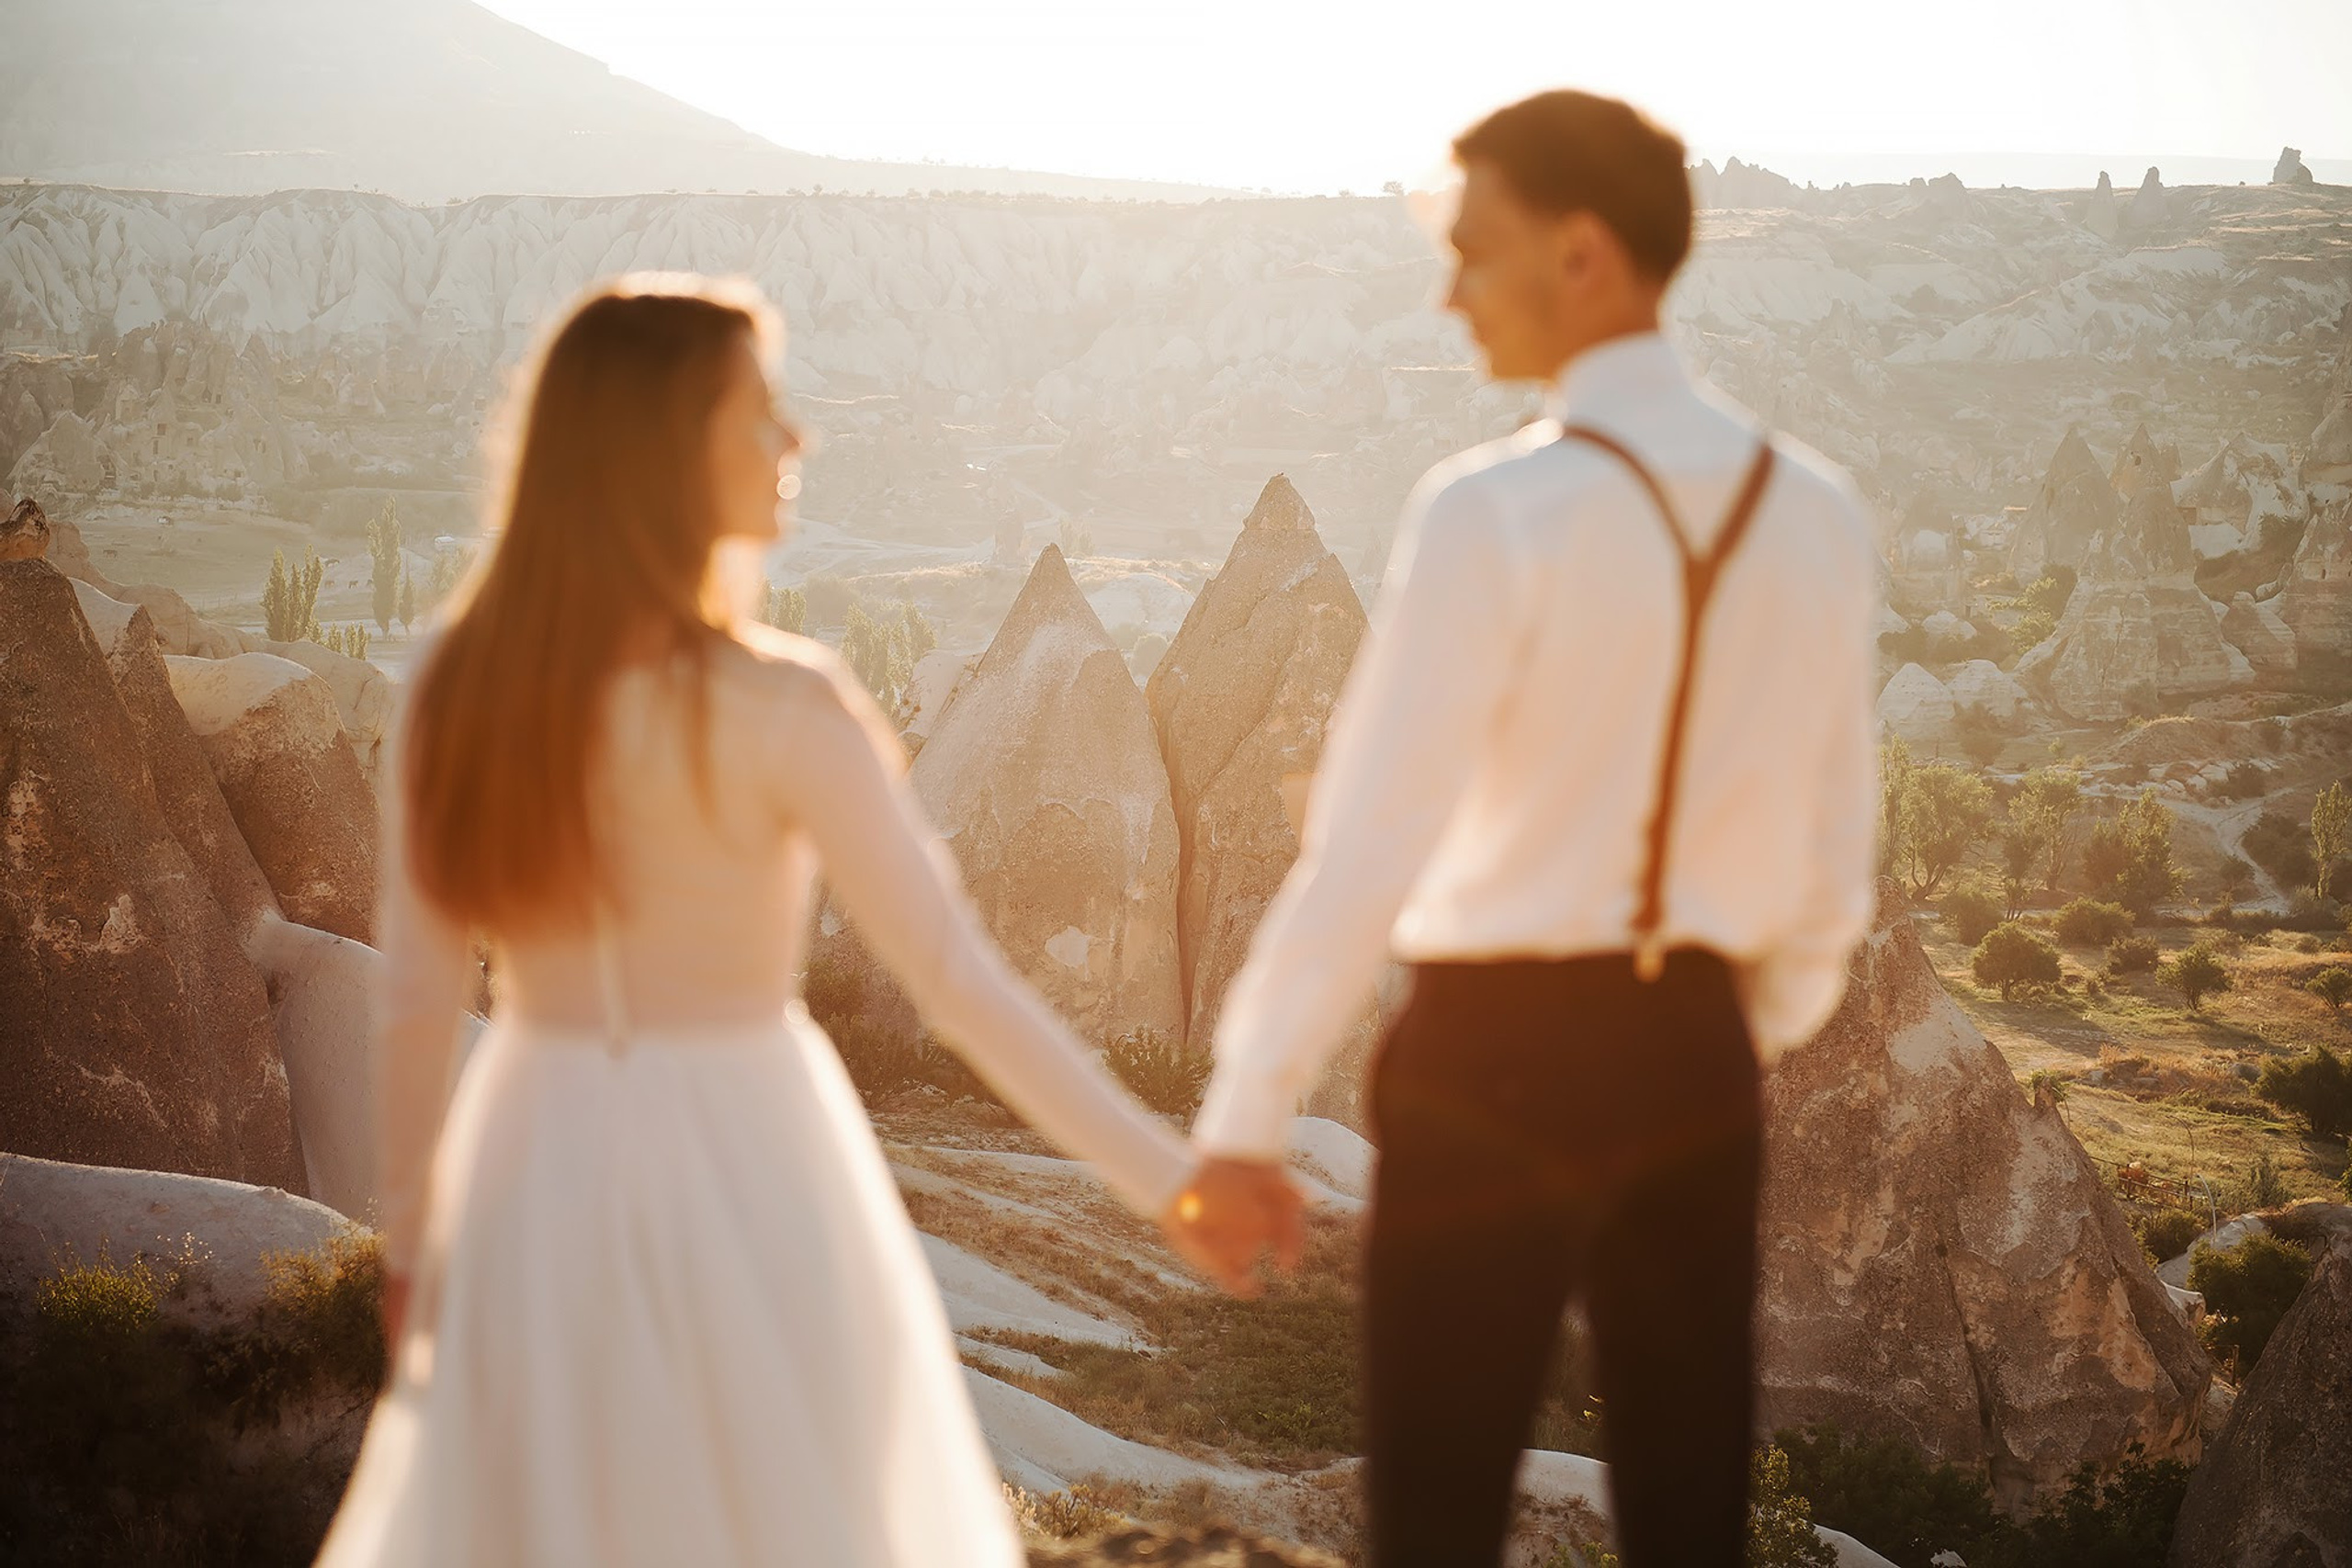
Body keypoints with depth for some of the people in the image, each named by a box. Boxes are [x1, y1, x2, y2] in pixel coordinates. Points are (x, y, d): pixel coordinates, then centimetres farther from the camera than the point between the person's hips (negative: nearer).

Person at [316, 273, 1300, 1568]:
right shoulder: (777, 708, -16)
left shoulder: (455, 696, -3)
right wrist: (1163, 1177, -9)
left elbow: (413, 1001, 1)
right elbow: (959, 982, -16)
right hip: (743, 1175, -4)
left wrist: (411, 1239, 14)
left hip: (539, 1169, 4)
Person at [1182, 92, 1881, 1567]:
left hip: (1500, 1053, -6)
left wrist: (1244, 1114, -10)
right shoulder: (1816, 508, 2)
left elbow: (1370, 839, -17)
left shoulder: (1497, 513, -16)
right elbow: (1838, 837, 9)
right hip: (1696, 1050, 6)